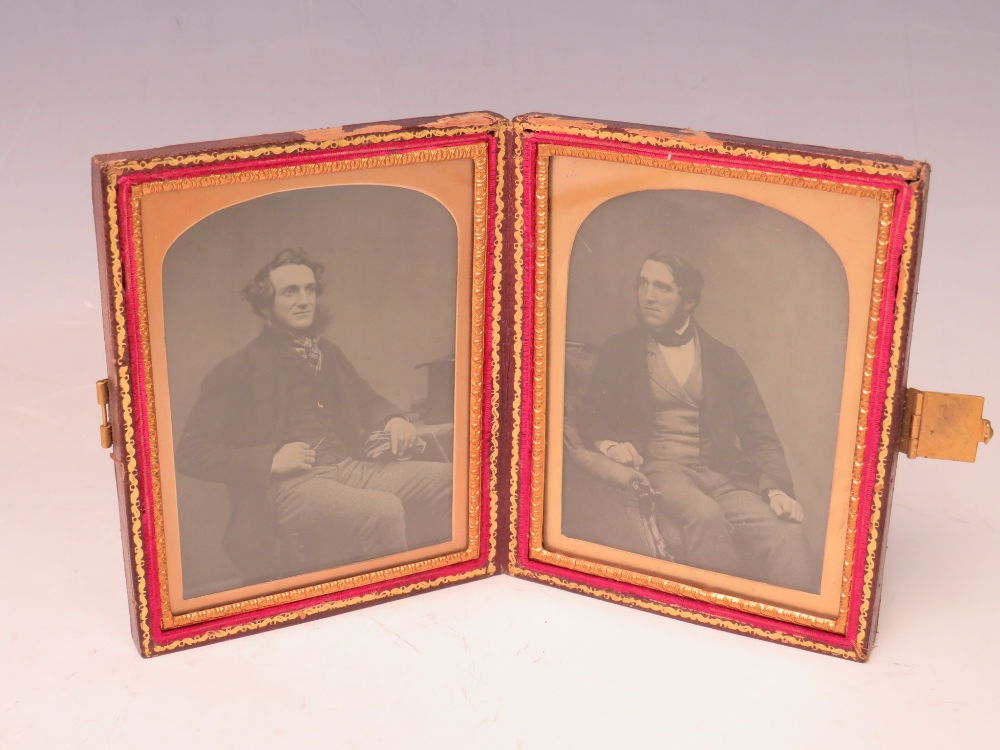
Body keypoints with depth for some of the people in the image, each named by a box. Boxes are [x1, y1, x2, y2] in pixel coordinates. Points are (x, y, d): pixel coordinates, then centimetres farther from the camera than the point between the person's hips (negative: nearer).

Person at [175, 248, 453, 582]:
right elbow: (189, 452, 0)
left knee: (454, 479, -16)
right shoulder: (239, 369, 5)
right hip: (289, 486, -6)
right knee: (383, 511, -35)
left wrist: (393, 419, 11)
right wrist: (269, 460, -14)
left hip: (353, 468, 6)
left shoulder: (328, 354, 23)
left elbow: (366, 401, 38)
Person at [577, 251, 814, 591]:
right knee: (705, 515, -38)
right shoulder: (618, 352, 17)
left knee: (786, 534, -32)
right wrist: (607, 443, -10)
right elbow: (590, 418, 15)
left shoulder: (724, 360, 19)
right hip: (658, 470, -1)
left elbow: (760, 435, 12)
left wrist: (777, 489, -7)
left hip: (723, 476, 2)